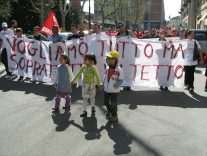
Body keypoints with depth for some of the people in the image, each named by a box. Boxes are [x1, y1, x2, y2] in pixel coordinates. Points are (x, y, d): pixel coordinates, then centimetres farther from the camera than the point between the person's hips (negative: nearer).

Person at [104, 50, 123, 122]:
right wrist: (104, 84, 4)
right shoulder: (107, 69, 1)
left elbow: (121, 80, -13)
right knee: (106, 101, 17)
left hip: (114, 90, -5)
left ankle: (114, 116, 27)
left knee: (113, 103, 7)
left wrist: (116, 85, -28)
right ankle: (109, 110, 47)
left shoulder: (119, 70, -16)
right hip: (106, 89, 5)